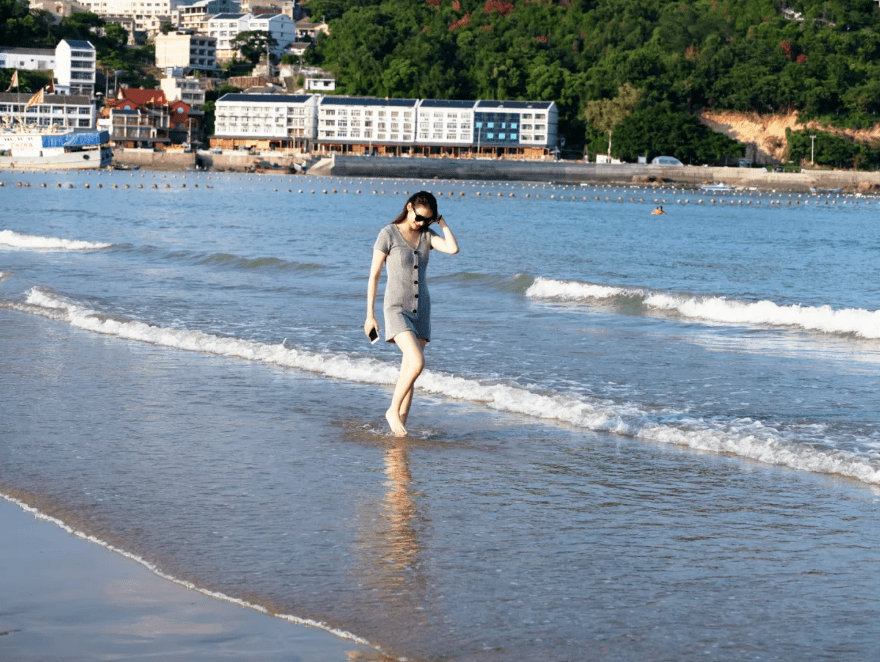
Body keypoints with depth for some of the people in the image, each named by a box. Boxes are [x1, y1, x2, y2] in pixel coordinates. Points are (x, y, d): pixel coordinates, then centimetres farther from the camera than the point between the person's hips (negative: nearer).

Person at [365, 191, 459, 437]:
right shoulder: (388, 234, -7)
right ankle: (393, 410, -4)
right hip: (396, 309, -5)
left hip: (421, 309, 5)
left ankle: (401, 424, 9)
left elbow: (453, 249, -13)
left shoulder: (426, 235, 6)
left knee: (409, 371, 4)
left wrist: (442, 223, -4)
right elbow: (374, 275, -5)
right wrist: (370, 315, -5)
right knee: (417, 363, -21)